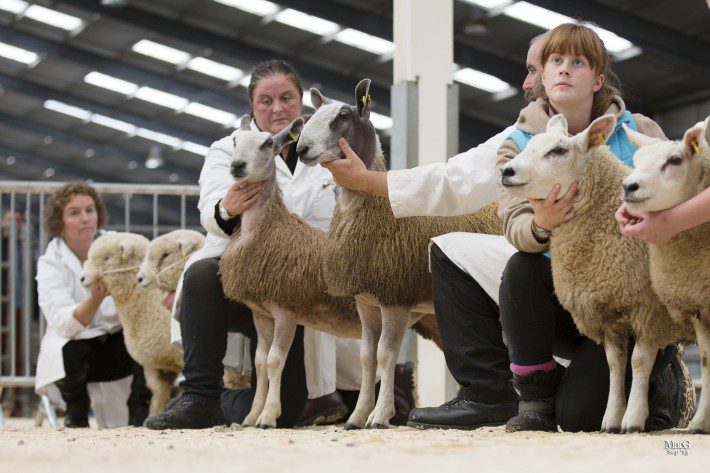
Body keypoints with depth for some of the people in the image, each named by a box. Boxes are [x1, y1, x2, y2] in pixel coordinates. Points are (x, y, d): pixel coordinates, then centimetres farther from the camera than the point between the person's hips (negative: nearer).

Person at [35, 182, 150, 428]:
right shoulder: (51, 263, -12)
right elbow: (62, 322, -26)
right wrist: (96, 298, -44)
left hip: (121, 341, 2)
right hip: (77, 342, -2)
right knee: (68, 351, -34)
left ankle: (139, 411, -10)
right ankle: (76, 412, -2)